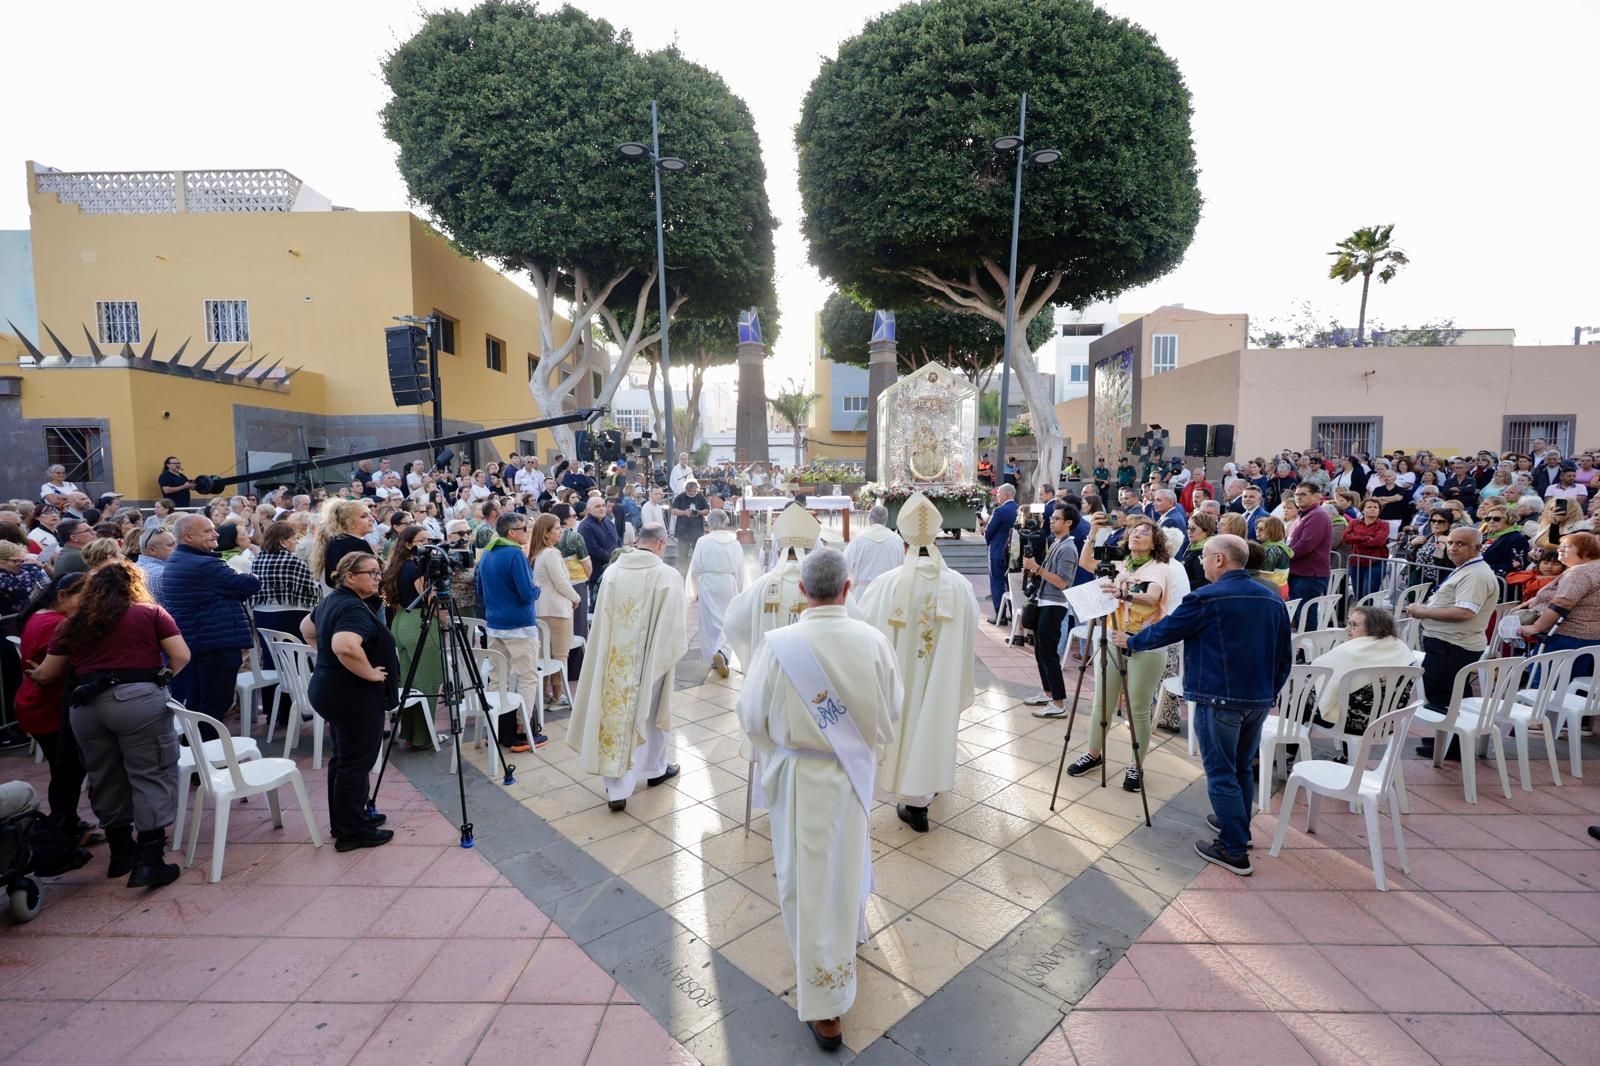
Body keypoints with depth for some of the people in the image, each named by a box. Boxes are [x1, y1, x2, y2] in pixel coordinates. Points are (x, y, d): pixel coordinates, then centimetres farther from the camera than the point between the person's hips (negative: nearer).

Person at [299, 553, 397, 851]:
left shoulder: (333, 600, 10)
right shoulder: (354, 608, -22)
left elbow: (307, 628, 27)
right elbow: (345, 647, -39)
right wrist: (371, 673, -25)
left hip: (331, 691, 11)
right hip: (354, 698, -11)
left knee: (343, 759, 19)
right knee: (355, 763, -1)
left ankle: (345, 821, 30)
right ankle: (352, 832, 9)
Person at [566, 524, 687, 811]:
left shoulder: (613, 571, -5)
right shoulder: (668, 576, -15)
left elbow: (601, 618, 2)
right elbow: (674, 625, -11)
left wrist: (609, 652, 14)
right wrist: (674, 650, 8)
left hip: (615, 660, 2)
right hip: (651, 659, -2)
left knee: (615, 712, 8)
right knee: (651, 711, 19)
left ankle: (617, 790, 11)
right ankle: (655, 769, 39)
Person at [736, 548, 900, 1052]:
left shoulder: (778, 645, -22)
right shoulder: (873, 641, -16)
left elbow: (752, 716, -10)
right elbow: (892, 707, -1)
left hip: (800, 776, -2)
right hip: (857, 771, 3)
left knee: (810, 881, 11)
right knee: (847, 863, 27)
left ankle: (824, 1005, 22)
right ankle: (848, 933, 54)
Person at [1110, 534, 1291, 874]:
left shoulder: (1207, 598, -14)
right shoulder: (1272, 600, 7)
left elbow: (1166, 630, -4)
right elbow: (1285, 656, 13)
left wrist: (1130, 641, 13)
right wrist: (1270, 692, 23)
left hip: (1219, 699, -7)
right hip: (1260, 699, 7)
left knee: (1221, 774, 2)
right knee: (1242, 768, 22)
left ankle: (1234, 851, 6)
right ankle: (1238, 826, 37)